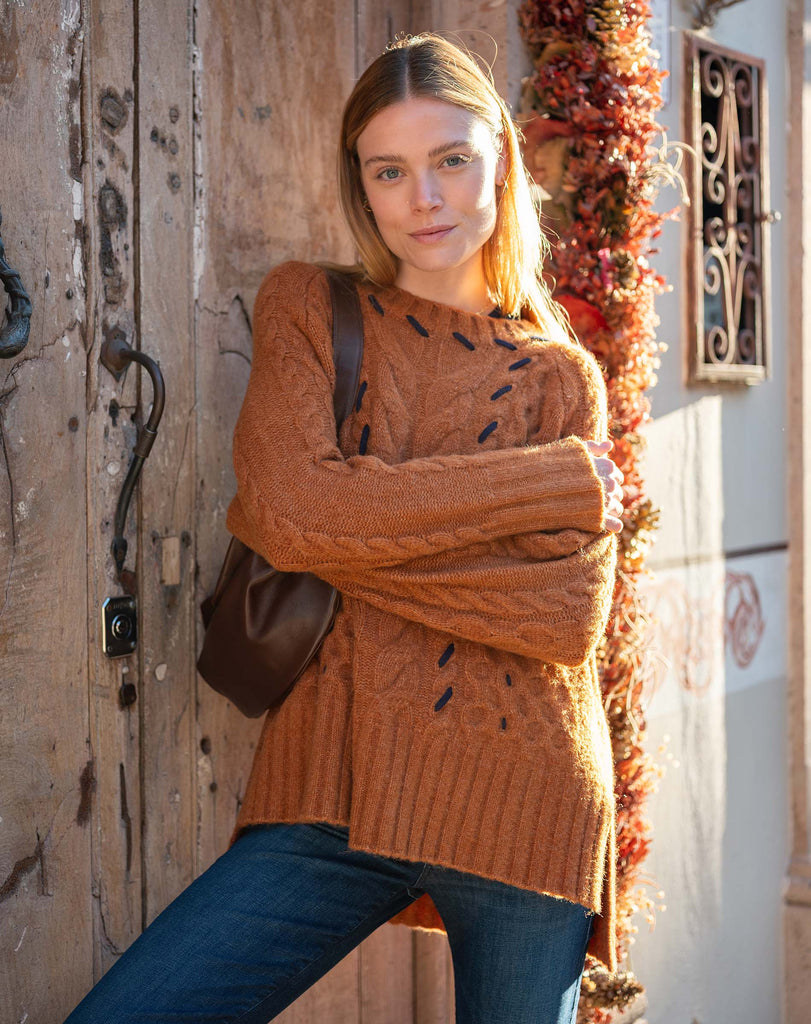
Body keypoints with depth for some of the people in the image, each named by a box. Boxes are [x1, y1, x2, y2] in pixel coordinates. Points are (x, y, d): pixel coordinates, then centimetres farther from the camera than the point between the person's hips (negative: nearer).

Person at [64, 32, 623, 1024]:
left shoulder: (561, 375, 8)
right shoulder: (305, 308, 8)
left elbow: (569, 616, -6)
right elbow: (295, 507, -11)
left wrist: (351, 529, -10)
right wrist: (560, 481, -8)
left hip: (521, 804, 0)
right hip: (337, 789, 0)